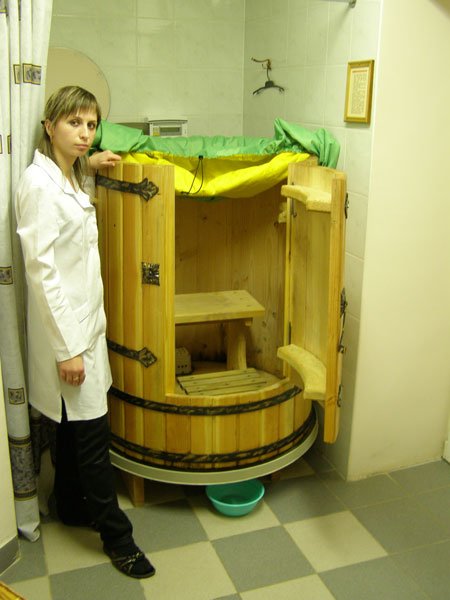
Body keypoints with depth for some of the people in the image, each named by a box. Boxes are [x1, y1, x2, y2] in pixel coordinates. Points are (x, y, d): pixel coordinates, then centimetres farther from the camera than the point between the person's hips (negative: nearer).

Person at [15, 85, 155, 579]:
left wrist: (88, 163, 20)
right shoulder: (38, 184, -19)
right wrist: (67, 348, -22)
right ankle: (116, 535, 16)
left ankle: (71, 506, 38)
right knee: (92, 432, 1)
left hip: (83, 320, 9)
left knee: (74, 425, 20)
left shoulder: (67, 177, 8)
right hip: (64, 327, -9)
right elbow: (41, 269, -23)